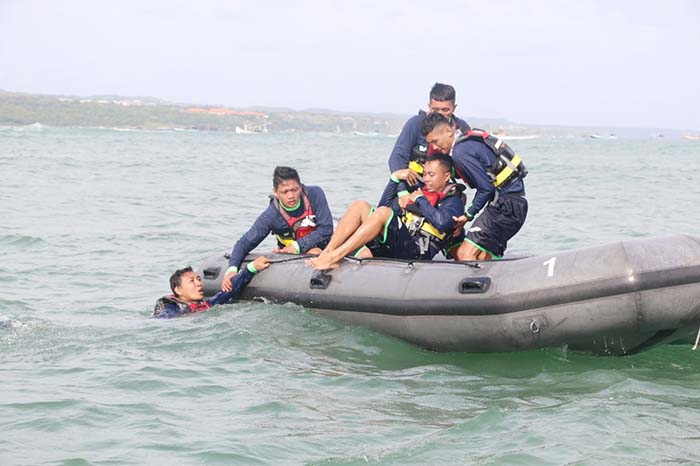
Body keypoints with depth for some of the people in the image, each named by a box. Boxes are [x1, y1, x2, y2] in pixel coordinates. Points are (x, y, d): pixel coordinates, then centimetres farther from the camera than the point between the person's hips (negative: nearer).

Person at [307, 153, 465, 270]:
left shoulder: (453, 201, 9)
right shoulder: (420, 191, 30)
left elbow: (441, 222, -15)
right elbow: (384, 205, 32)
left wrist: (420, 199, -1)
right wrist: (395, 178, 21)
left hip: (416, 252, -7)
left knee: (383, 213, -29)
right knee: (360, 206, -6)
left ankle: (334, 257, -38)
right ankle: (327, 252, -25)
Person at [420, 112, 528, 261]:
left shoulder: (461, 152, -16)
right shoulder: (470, 138, 14)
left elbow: (486, 188, -16)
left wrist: (469, 214, -3)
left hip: (506, 206, -10)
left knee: (465, 254, -14)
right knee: (483, 259, 9)